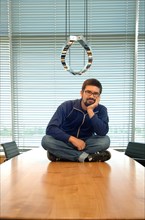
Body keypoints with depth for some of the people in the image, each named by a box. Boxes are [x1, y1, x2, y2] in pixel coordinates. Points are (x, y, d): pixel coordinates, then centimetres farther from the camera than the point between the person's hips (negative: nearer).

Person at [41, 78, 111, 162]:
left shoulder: (101, 110, -8)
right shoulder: (67, 106, -13)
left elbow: (103, 132, -24)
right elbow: (50, 129, -21)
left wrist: (90, 111, -28)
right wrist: (72, 139, -31)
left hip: (86, 144, 1)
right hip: (65, 142, -1)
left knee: (105, 140, -27)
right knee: (46, 140, -29)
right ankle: (86, 157, -27)